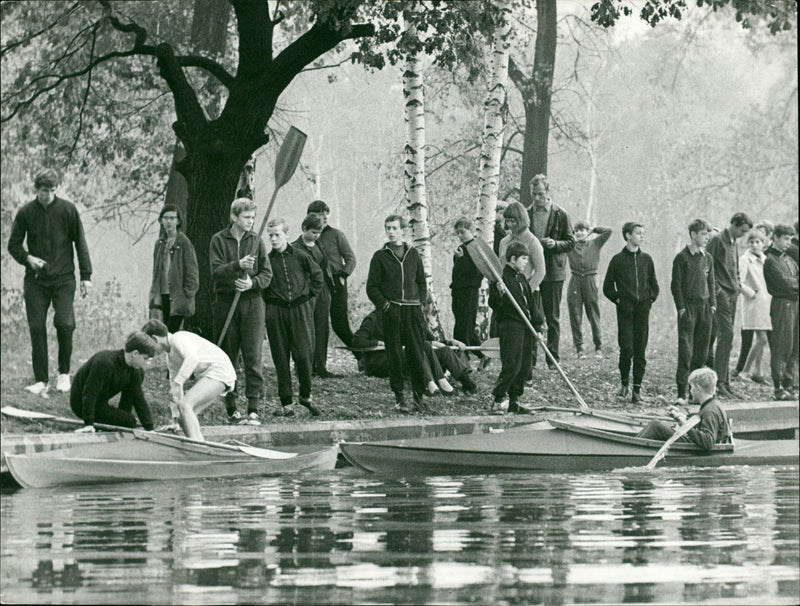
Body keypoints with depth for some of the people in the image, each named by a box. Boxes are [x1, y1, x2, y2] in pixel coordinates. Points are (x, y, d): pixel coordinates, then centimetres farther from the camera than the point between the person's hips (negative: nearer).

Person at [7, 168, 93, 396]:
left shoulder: (67, 210, -1)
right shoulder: (26, 213, 2)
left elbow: (80, 243, 4)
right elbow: (13, 244, 10)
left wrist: (86, 276, 0)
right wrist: (27, 258, -10)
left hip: (63, 278, -1)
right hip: (36, 281, 1)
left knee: (65, 324, -14)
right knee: (37, 329, -3)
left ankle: (64, 373, 5)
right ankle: (40, 380, 3)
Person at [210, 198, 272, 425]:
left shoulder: (256, 241, 8)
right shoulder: (219, 240, 3)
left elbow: (267, 274, 6)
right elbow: (216, 271, -8)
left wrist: (252, 283, -14)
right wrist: (238, 265, -24)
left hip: (252, 302, 0)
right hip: (225, 302, 0)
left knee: (253, 356, -7)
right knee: (227, 357, 3)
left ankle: (253, 409, -8)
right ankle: (231, 408, 11)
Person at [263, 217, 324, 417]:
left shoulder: (299, 256, 2)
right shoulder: (267, 260, 2)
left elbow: (317, 275, 15)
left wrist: (310, 294, 9)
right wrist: (267, 301, 0)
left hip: (300, 309, -1)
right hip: (276, 311, 1)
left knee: (304, 354, -6)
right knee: (281, 358, 1)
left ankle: (306, 396, 14)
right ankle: (286, 403, 6)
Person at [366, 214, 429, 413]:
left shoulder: (413, 254, 12)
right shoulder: (380, 256, 5)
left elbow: (422, 282, 18)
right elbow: (372, 287, 4)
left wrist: (419, 303, 5)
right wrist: (384, 305, -7)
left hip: (413, 310, 2)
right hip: (391, 311, -2)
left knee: (417, 354, -4)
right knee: (394, 355, -2)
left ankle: (418, 394, 5)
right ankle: (399, 397, 4)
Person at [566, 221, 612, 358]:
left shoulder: (595, 244, 9)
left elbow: (608, 231, 2)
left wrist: (593, 231, 10)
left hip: (590, 280, -1)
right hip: (575, 281, 1)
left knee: (594, 315, 0)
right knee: (575, 316, 0)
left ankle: (598, 347, 6)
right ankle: (579, 347, 4)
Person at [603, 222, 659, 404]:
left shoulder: (646, 259, 10)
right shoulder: (618, 260, 0)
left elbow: (654, 284, 20)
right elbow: (608, 287, 6)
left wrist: (650, 299, 8)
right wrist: (618, 300, -1)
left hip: (643, 308, 3)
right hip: (625, 309, -3)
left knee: (640, 350, 0)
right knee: (627, 348, -9)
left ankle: (637, 388, 4)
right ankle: (624, 384, 11)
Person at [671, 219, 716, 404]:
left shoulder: (707, 258, 13)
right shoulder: (682, 257, -4)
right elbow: (676, 285, -5)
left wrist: (713, 304, 10)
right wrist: (681, 308, -11)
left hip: (705, 308, 6)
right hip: (688, 307, -6)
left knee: (701, 352, 4)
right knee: (685, 351, -10)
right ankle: (682, 392, -11)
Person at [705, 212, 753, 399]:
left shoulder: (733, 242, 19)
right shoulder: (717, 240, -8)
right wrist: (716, 289, -15)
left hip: (733, 295, 9)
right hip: (721, 295, -9)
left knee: (726, 337, 8)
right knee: (726, 334, -15)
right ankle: (720, 383, -16)